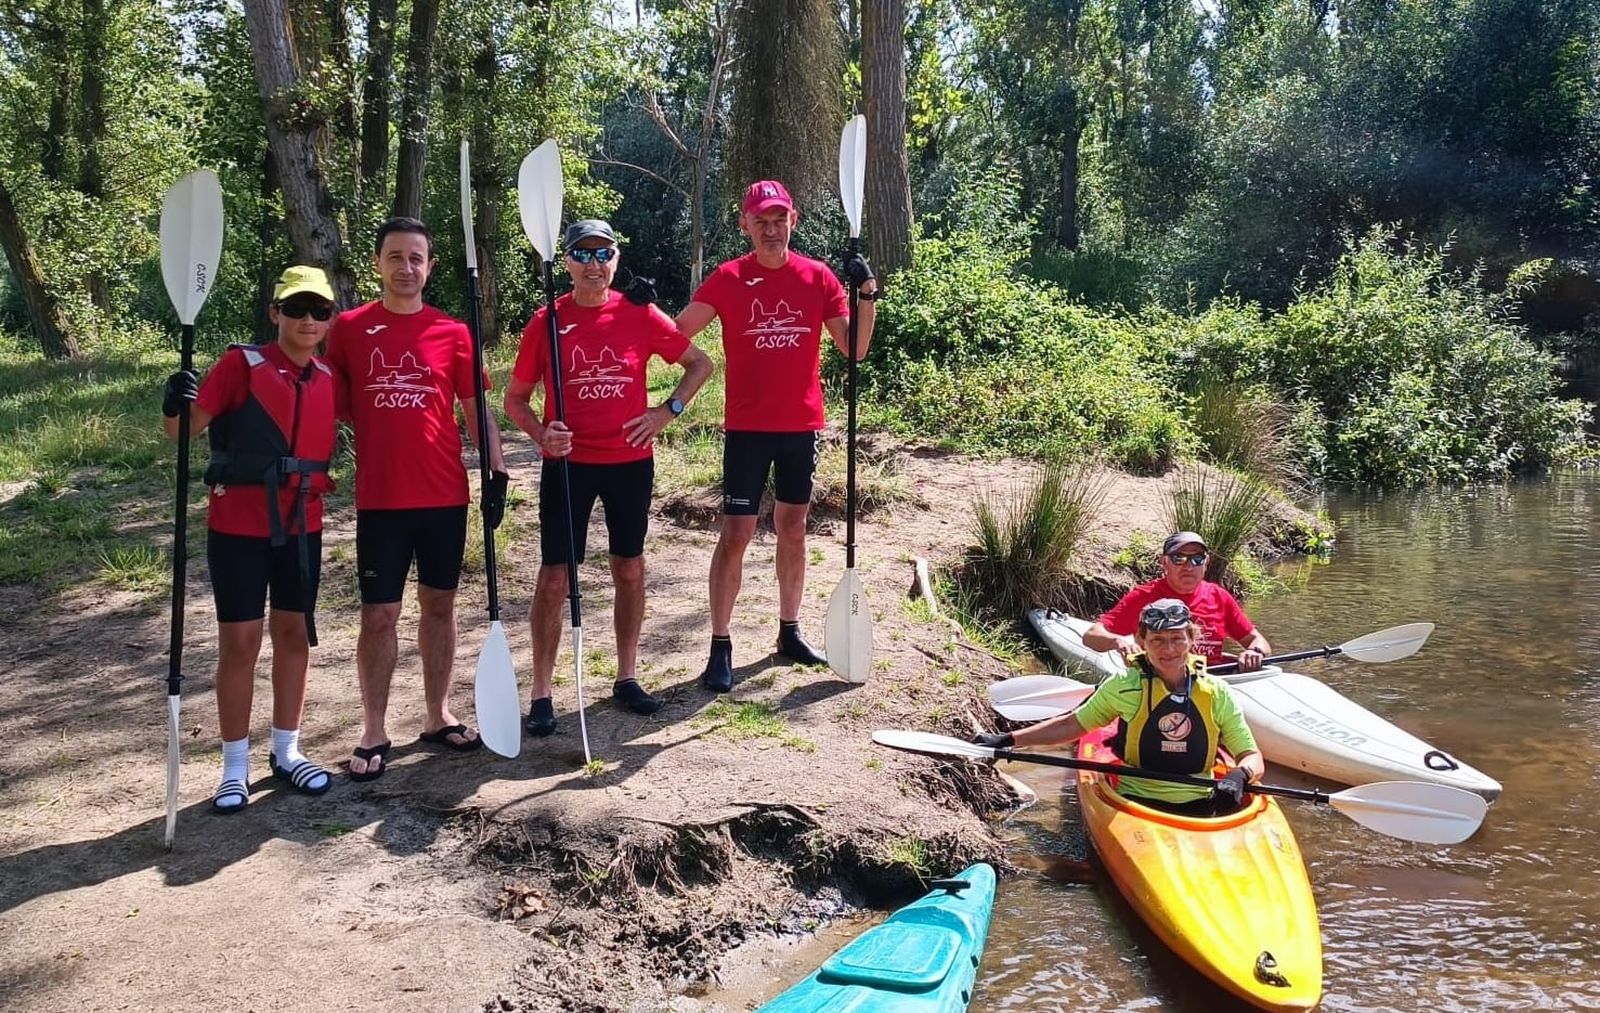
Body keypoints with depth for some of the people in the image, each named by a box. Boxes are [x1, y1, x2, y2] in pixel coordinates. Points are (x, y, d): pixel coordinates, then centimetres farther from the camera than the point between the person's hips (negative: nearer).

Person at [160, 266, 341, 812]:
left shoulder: (328, 379, 6)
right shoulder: (242, 364, -8)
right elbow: (186, 428, -14)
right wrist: (175, 406, -31)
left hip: (301, 526, 4)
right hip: (238, 525, -4)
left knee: (294, 634, 11)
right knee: (240, 641, 1)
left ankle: (287, 752, 25)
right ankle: (235, 766, 13)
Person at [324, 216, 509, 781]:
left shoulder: (452, 333, 3)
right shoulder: (349, 328, 2)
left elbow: (476, 409, 5)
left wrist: (497, 473, -3)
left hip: (445, 496, 1)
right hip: (379, 499, -1)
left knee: (439, 605, 11)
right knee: (379, 614, 2)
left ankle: (438, 715, 24)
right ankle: (374, 733, 13)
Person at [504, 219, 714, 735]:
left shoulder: (640, 315, 0)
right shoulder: (547, 321, -2)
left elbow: (700, 363, 11)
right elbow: (515, 398, 3)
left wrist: (669, 409, -3)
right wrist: (540, 433, -16)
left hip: (631, 461, 2)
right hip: (568, 462, -1)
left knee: (630, 568, 10)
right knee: (554, 576, -2)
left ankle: (627, 677, 25)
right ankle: (541, 694, 8)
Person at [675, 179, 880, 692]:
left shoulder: (818, 277, 2)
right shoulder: (727, 279, -3)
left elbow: (855, 349, 1)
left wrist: (867, 294, -12)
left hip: (802, 427, 3)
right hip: (747, 429, -3)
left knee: (793, 530, 14)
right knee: (735, 536, -3)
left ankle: (790, 631, 28)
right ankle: (720, 646, 5)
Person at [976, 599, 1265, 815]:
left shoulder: (1218, 694, 3)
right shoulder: (1125, 686, 0)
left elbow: (1253, 758, 3)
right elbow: (1071, 725, 8)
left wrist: (1239, 775, -21)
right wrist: (1008, 740, 2)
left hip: (1203, 807, 2)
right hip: (1136, 804, -1)